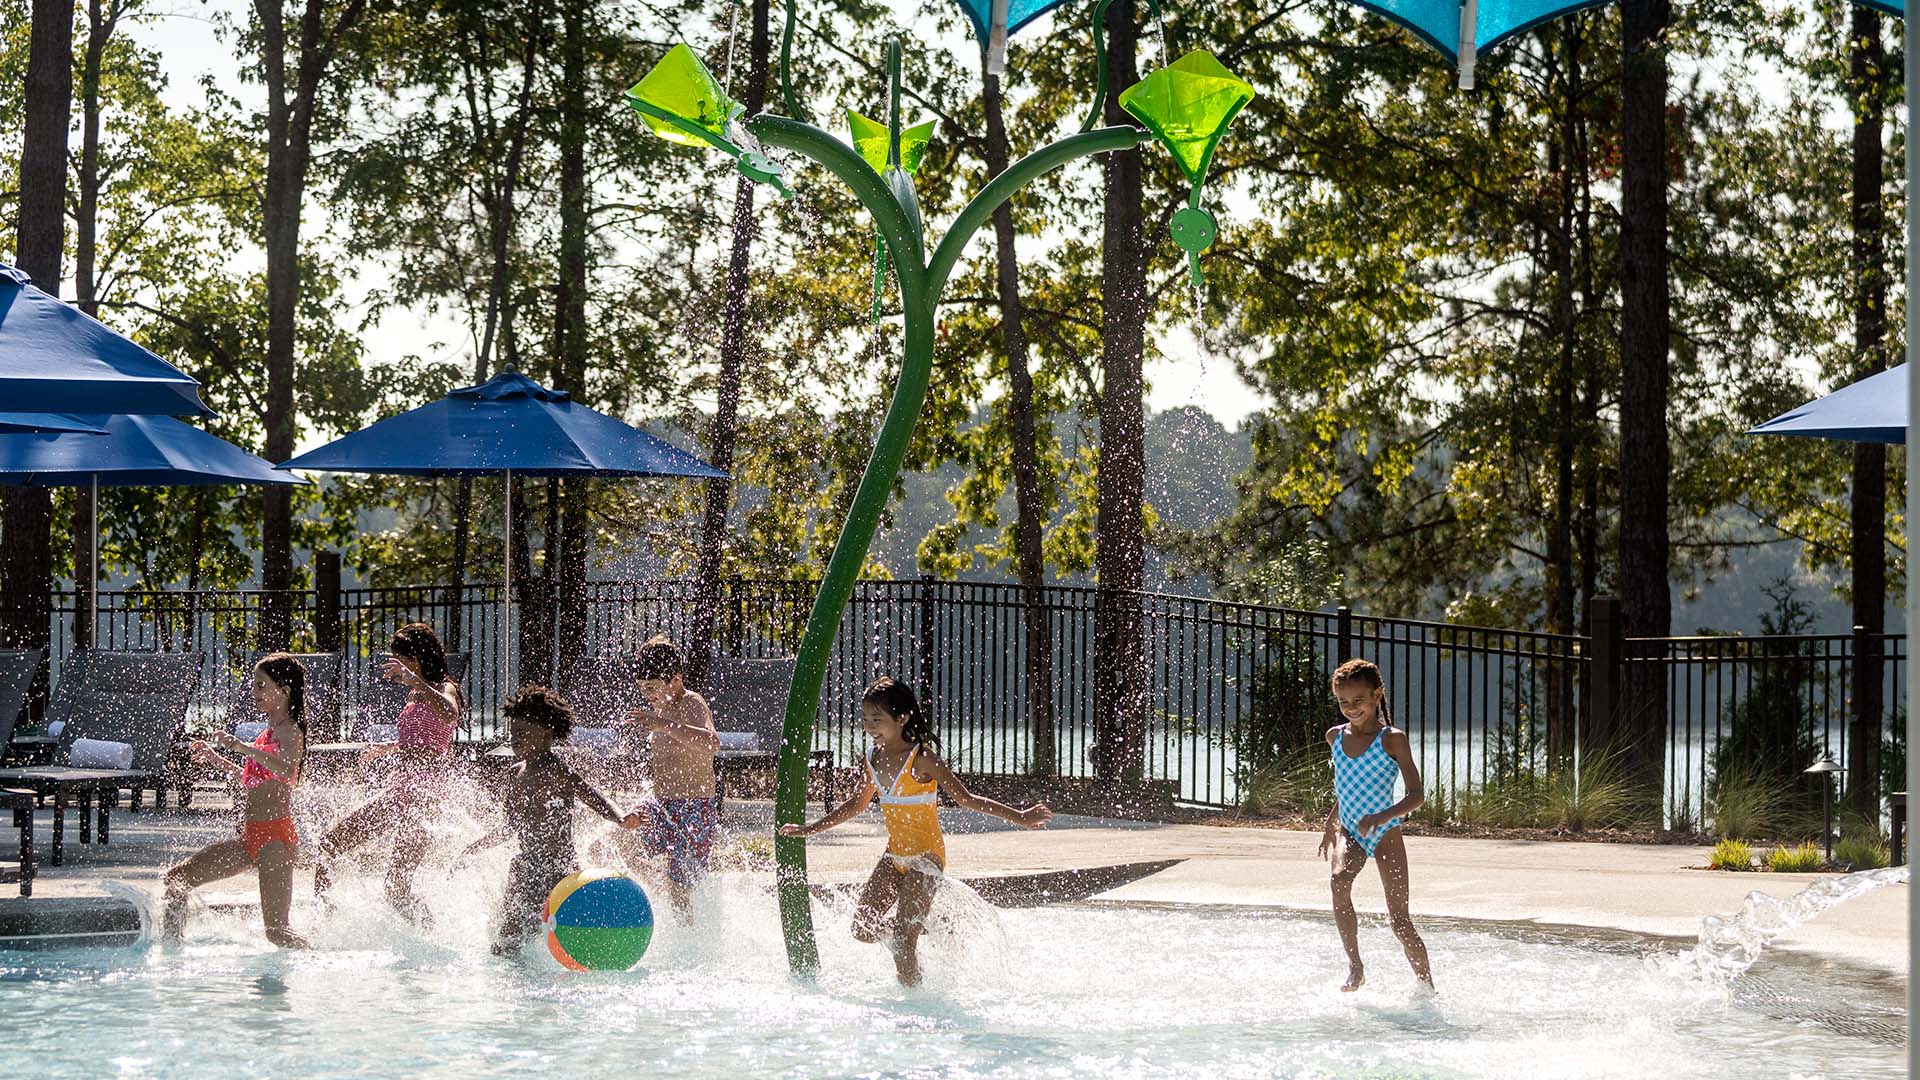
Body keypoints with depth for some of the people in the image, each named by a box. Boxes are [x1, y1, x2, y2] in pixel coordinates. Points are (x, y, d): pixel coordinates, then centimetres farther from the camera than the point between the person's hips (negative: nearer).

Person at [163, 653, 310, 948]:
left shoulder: (290, 731, -11)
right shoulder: (270, 732, 17)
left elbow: (287, 770, -34)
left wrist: (242, 747, -35)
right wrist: (217, 759, 28)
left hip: (276, 836, -9)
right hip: (251, 836, 9)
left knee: (276, 930, -10)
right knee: (176, 878, 5)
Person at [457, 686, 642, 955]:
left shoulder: (552, 769, -13)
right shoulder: (516, 772, 13)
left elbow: (589, 796, -26)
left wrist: (620, 820, -45)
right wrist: (473, 849, 31)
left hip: (557, 865, -8)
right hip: (527, 866, 8)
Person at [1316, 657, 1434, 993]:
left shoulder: (1392, 739, -9)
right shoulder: (1335, 737, 8)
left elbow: (1417, 795, -14)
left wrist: (1382, 817, -29)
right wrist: (1330, 825, 28)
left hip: (1385, 835, -4)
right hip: (1348, 832, 4)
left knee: (1399, 919, -4)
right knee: (1339, 880, -29)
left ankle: (1427, 988, 10)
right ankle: (1354, 965, -20)